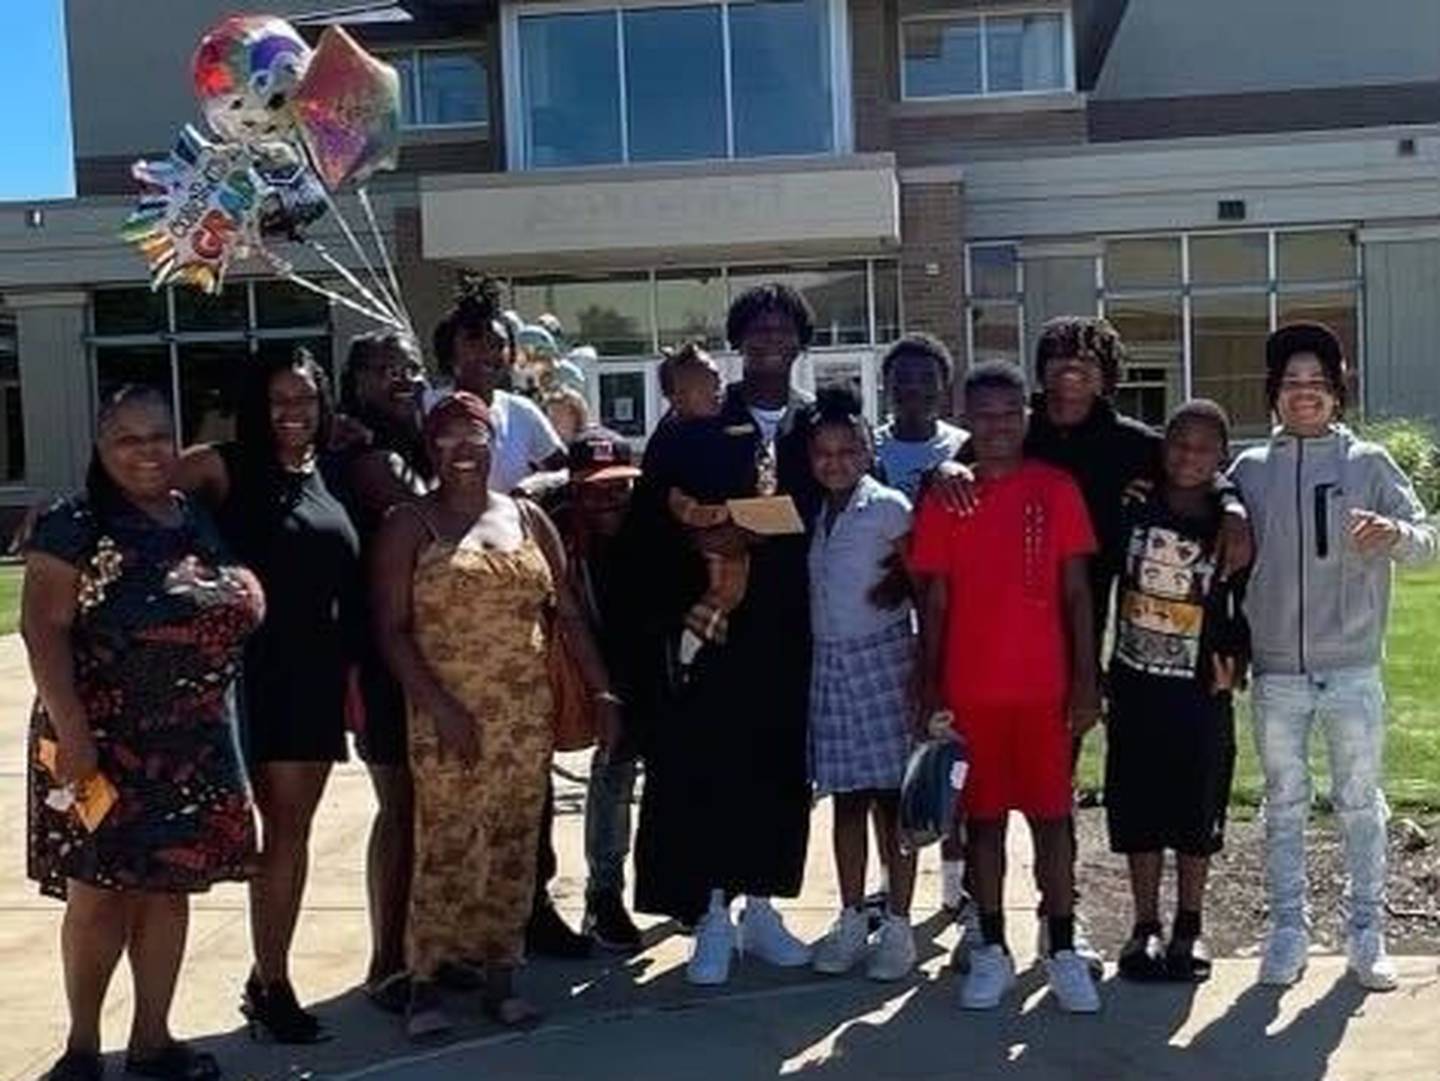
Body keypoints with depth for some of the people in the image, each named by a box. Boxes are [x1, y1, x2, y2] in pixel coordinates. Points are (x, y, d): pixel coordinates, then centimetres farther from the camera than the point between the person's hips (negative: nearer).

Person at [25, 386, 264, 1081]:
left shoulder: (199, 522, 10)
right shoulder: (74, 526, -7)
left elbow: (233, 616, 24)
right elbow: (43, 628, -13)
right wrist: (70, 729, -19)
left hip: (193, 744, 5)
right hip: (102, 742, -5)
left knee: (170, 888, 11)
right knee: (99, 892, 0)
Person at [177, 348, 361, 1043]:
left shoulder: (325, 479, 11)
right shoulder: (227, 468, -4)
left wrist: (351, 668, 13)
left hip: (317, 675, 5)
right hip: (257, 670, -5)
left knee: (294, 830, 10)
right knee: (282, 828, -5)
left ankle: (269, 977, 22)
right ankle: (270, 984, 6)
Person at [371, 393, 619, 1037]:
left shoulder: (528, 518, 11)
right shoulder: (409, 526, 1)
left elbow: (568, 612, 12)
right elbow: (391, 629, -5)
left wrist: (601, 690, 5)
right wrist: (438, 704, -14)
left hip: (527, 714, 4)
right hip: (448, 718, -4)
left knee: (514, 849, 8)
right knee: (445, 850, -4)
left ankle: (500, 977, 19)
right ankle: (425, 984, 7)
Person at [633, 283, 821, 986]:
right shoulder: (694, 426, 3)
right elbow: (652, 512, -1)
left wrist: (765, 539, -9)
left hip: (790, 627, 3)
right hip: (712, 618, -2)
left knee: (781, 766, 7)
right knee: (705, 763, -3)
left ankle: (761, 908, 21)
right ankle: (711, 917, 9)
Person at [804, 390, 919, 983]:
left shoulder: (888, 507, -3)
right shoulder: (816, 514, 13)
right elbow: (814, 586, 15)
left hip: (883, 658, -5)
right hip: (829, 661, 5)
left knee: (890, 794, -3)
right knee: (845, 795, 8)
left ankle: (897, 925, 4)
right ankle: (852, 920, 16)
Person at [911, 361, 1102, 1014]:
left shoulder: (1056, 490, 2)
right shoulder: (944, 499, 3)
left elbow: (1076, 592, 2)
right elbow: (935, 603, 5)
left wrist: (1086, 682, -2)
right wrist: (929, 690, 1)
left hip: (1044, 687, -1)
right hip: (969, 690, 1)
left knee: (1051, 815, 4)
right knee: (983, 817, 8)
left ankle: (1062, 952, 12)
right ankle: (992, 951, 17)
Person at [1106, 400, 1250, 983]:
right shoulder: (1133, 508, -2)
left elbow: (1246, 605, 7)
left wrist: (1235, 657, -4)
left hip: (1201, 691, -1)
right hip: (1134, 684, 1)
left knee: (1197, 811, 9)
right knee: (1137, 809, 8)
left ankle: (1189, 928, 25)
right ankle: (1146, 925, 22)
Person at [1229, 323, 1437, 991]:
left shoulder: (1368, 464, 0)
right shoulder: (1249, 470, 5)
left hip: (1353, 667, -1)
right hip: (1276, 672, 2)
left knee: (1360, 803, 7)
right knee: (1283, 803, 10)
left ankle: (1366, 933, 18)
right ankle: (1288, 931, 20)